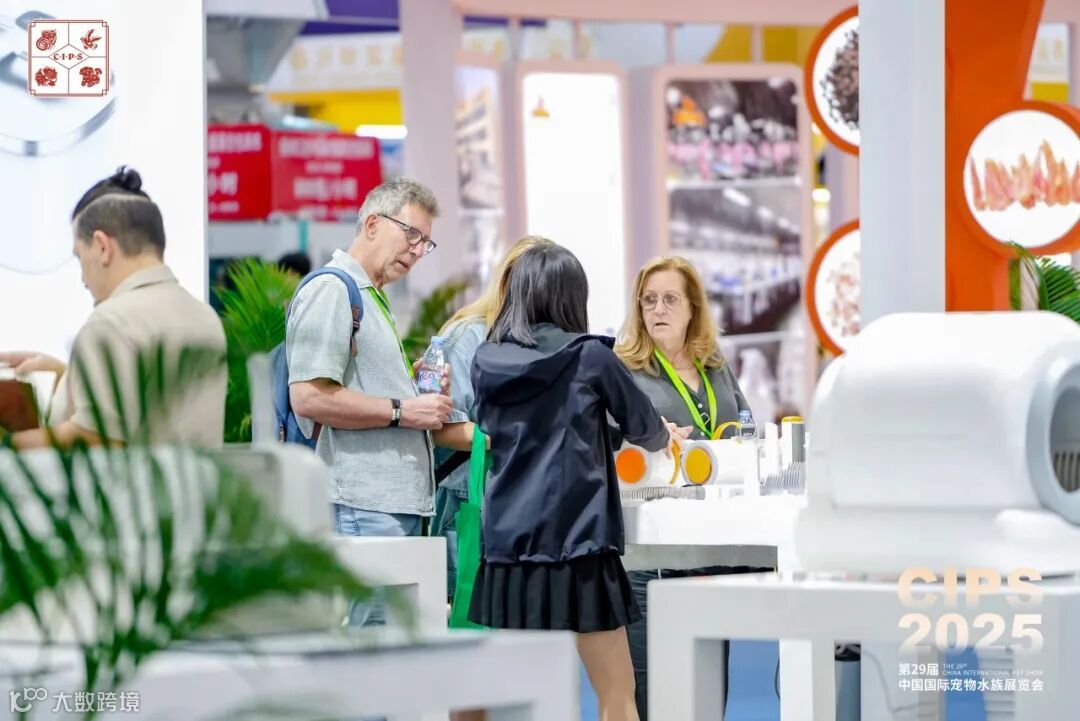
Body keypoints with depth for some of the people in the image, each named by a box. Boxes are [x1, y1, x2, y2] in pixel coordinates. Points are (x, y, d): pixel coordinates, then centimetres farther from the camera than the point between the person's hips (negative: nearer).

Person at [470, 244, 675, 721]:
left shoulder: (486, 362, 6)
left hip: (508, 541, 4)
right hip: (576, 541, -4)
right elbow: (646, 430, 9)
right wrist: (663, 438, 33)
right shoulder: (589, 357, -4)